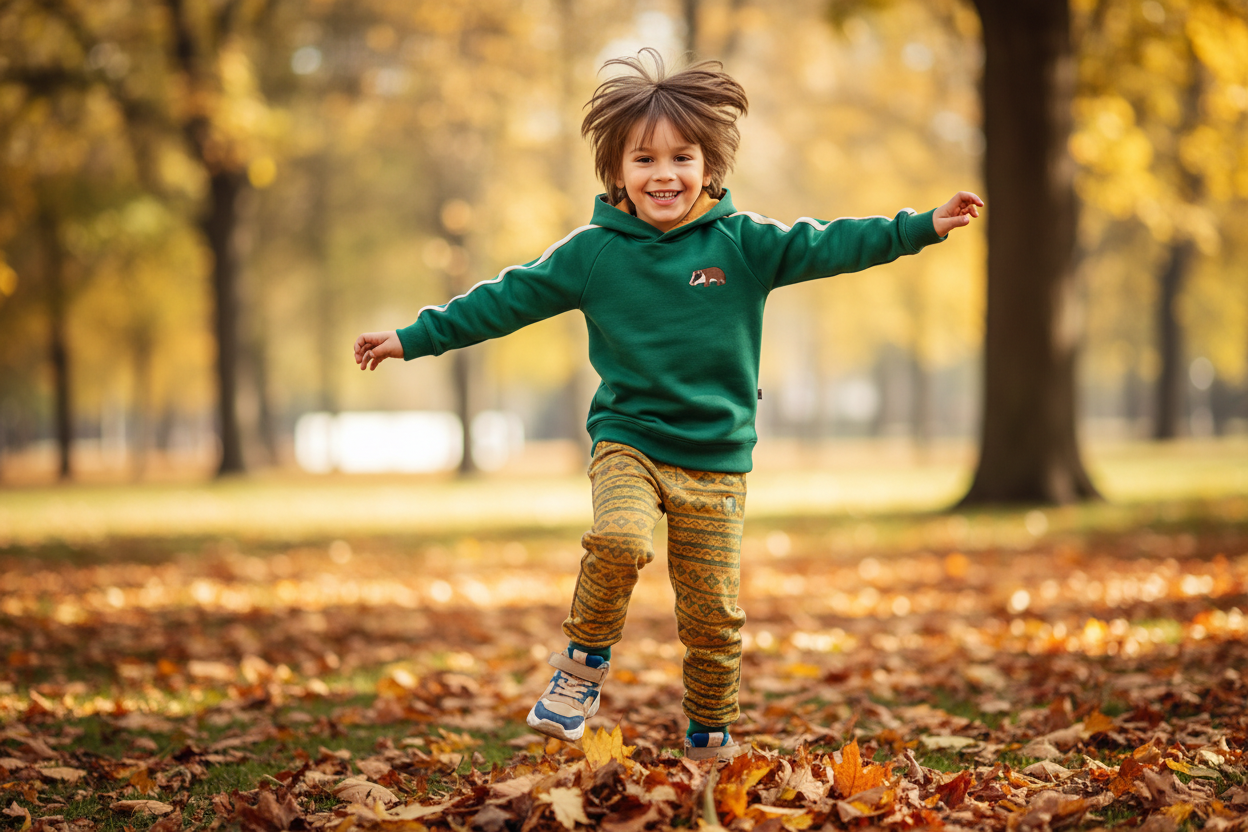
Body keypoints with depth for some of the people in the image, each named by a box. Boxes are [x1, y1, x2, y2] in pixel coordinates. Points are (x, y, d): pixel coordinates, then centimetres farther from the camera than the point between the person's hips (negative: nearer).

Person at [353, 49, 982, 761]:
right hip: (628, 438, -1)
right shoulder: (591, 253, 0)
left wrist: (923, 227, -16)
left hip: (717, 456, 1)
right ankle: (586, 663, -6)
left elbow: (827, 246, -6)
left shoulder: (744, 244, -1)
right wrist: (414, 340, 1)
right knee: (619, 539, -31)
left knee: (714, 614, 3)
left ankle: (712, 741, 25)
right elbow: (505, 300, 2)